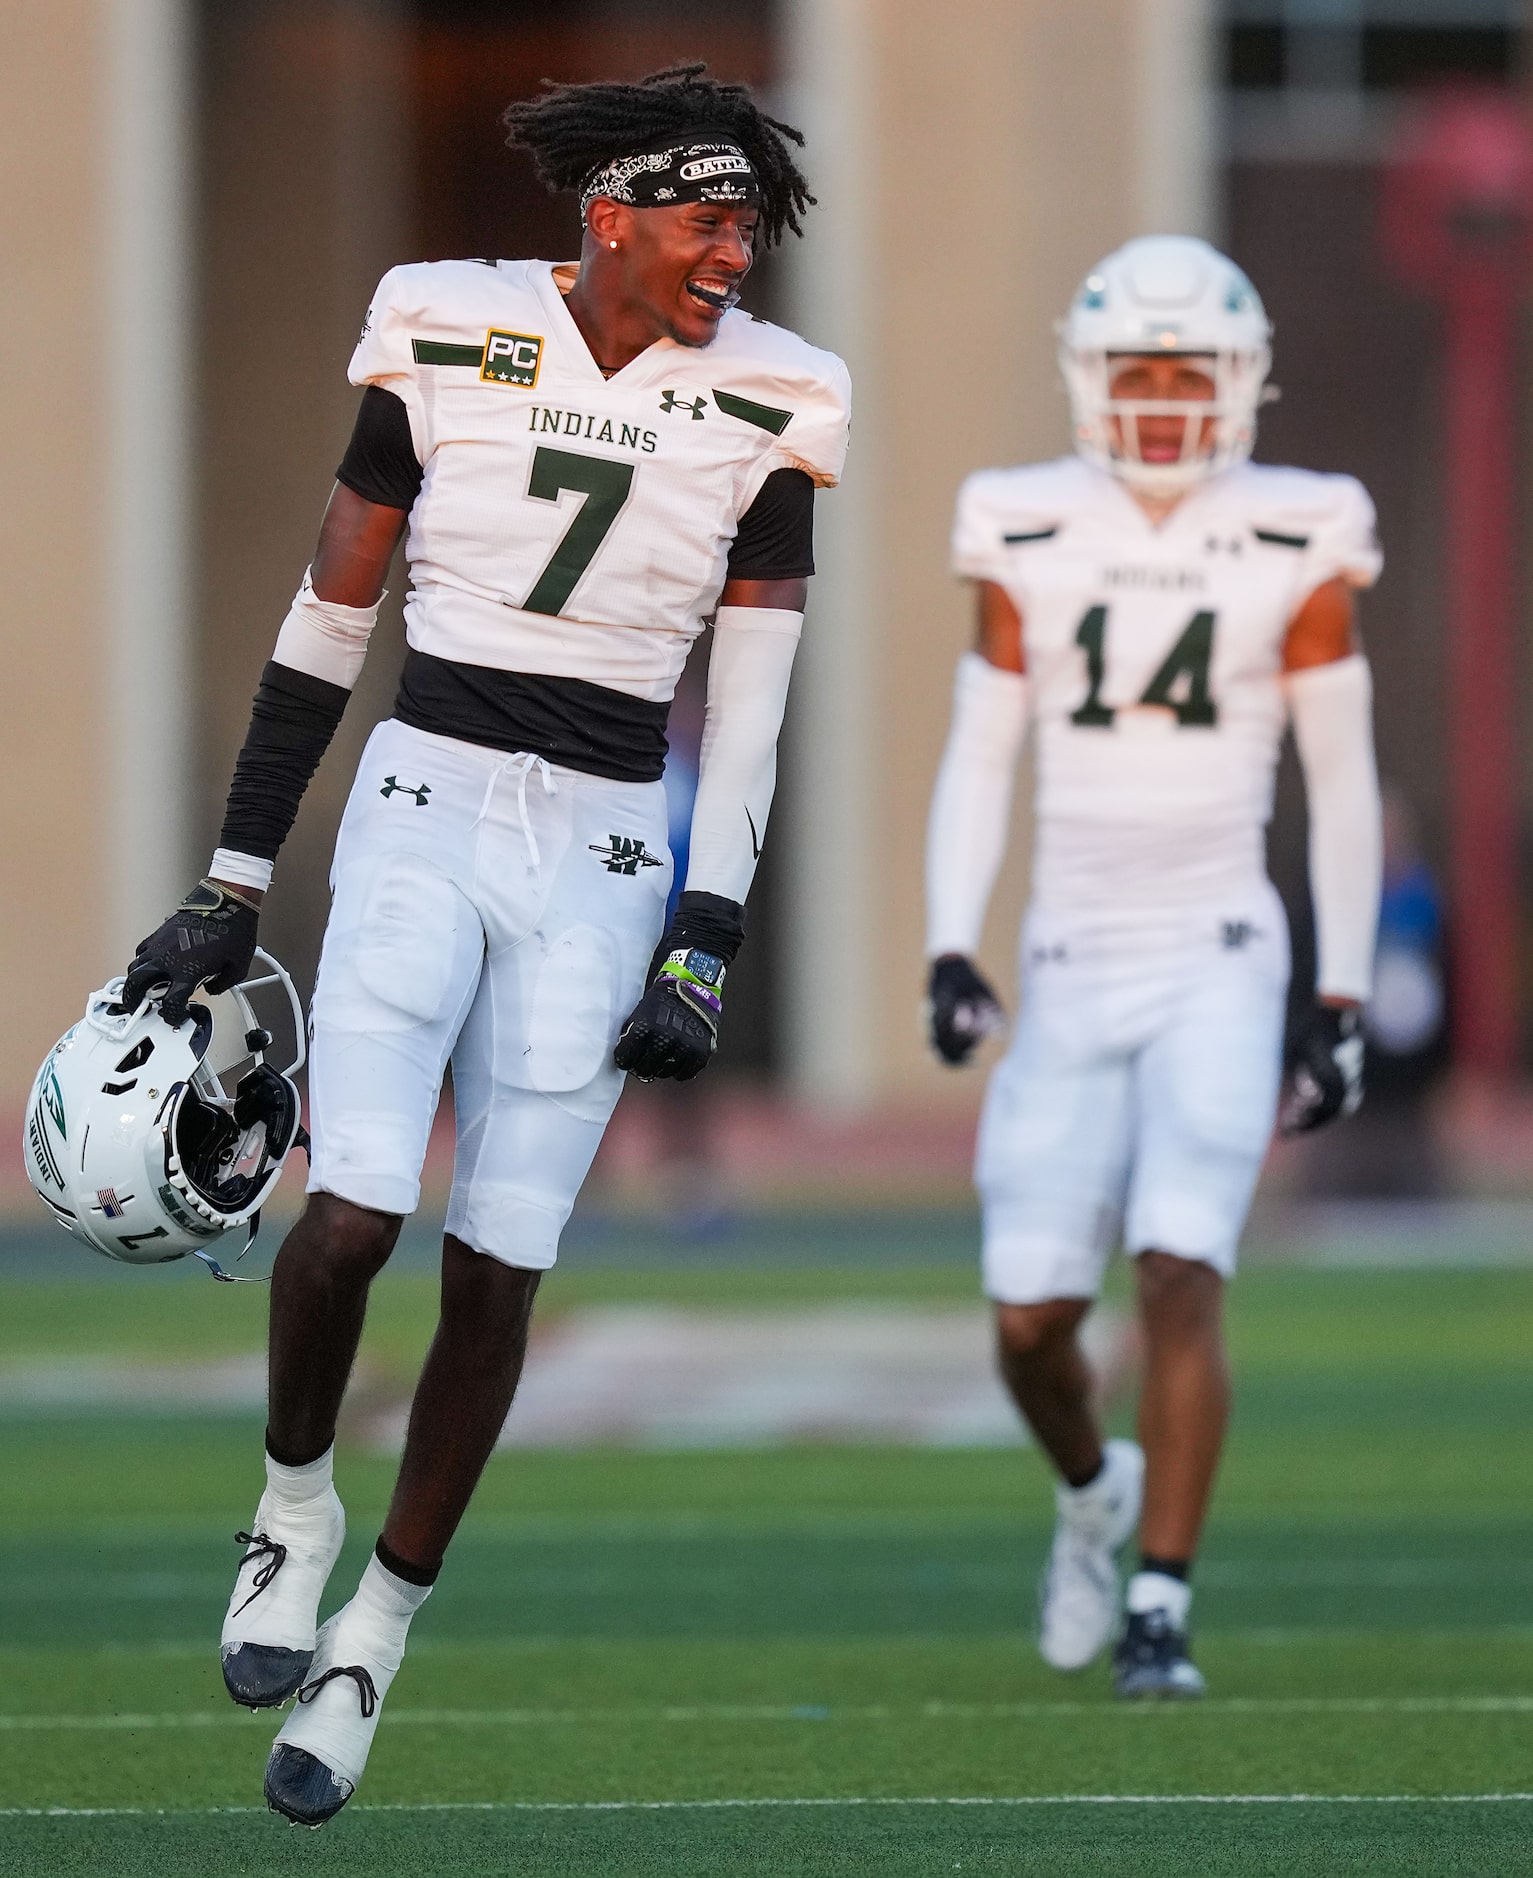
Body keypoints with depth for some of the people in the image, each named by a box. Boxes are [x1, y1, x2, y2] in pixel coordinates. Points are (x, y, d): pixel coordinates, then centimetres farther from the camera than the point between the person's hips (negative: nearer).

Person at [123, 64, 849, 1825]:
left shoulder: (761, 405, -1)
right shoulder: (448, 338, -4)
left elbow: (747, 717, 2)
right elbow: (326, 626, 3)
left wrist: (703, 954, -3)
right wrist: (232, 887, 4)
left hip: (604, 854, 1)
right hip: (423, 812, -1)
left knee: (497, 1271, 0)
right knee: (354, 1212, -16)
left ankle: (370, 1642, 17)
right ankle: (294, 1499, 14)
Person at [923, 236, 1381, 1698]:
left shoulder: (1294, 548, -3)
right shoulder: (1032, 542, 1)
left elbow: (1342, 784, 4)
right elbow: (977, 763, 6)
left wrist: (1343, 1007, 3)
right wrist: (950, 954, -6)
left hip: (1218, 968, -2)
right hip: (1072, 970, 2)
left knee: (1179, 1284, -18)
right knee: (1032, 1320, 2)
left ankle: (1161, 1606, -9)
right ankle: (1095, 1491, 35)